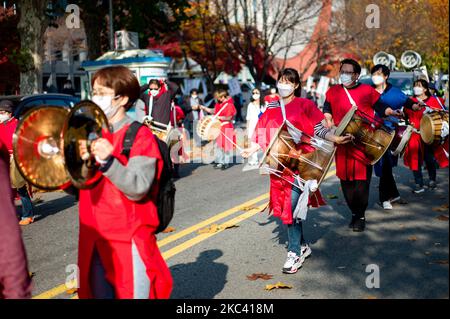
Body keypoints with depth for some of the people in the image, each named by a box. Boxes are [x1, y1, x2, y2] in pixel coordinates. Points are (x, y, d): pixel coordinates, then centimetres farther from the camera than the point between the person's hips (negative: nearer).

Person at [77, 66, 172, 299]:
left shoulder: (140, 136, -9)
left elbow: (137, 189, -18)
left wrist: (107, 161, -30)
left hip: (129, 239, -6)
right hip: (94, 238, 6)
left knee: (131, 293, 2)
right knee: (98, 292, 15)